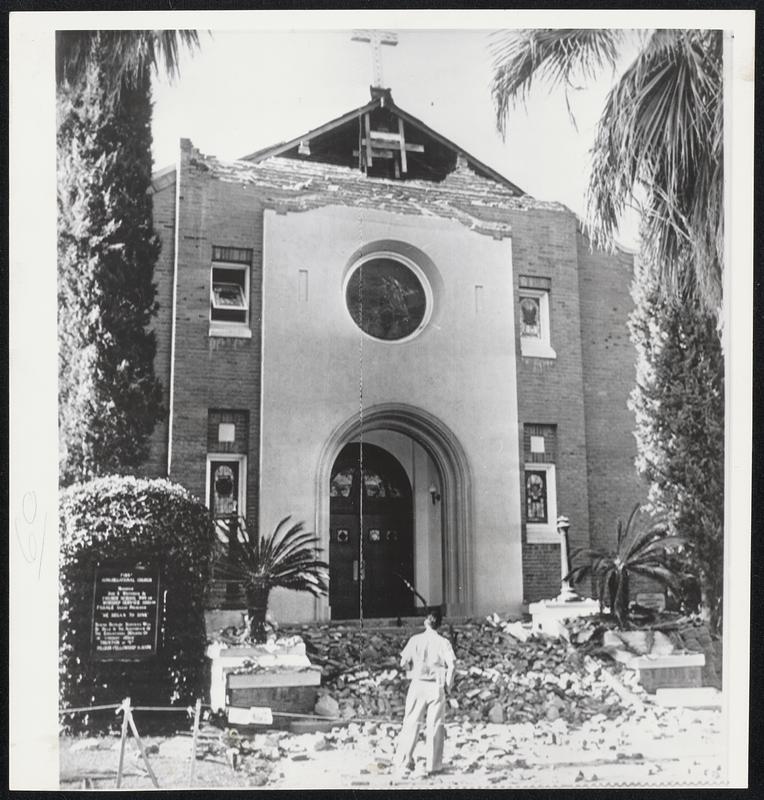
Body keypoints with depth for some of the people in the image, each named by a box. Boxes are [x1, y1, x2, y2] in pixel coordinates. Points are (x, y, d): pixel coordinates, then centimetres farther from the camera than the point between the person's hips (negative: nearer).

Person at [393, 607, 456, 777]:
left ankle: (403, 763, 2)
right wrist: (448, 684, 0)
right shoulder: (443, 642, -2)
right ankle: (433, 766, 9)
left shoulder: (415, 640, -1)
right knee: (435, 726, 7)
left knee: (411, 724, 5)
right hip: (436, 687, 0)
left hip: (417, 685, 1)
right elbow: (452, 665, -11)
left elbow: (403, 662, -4)